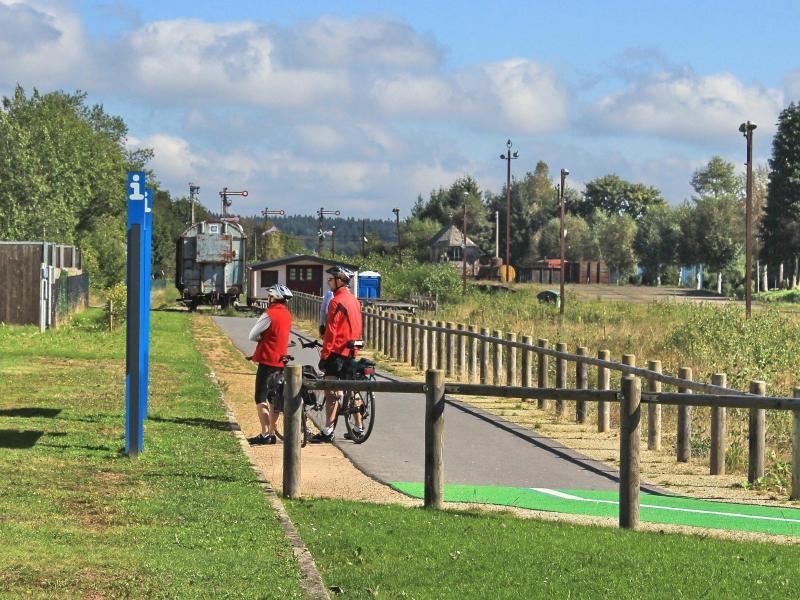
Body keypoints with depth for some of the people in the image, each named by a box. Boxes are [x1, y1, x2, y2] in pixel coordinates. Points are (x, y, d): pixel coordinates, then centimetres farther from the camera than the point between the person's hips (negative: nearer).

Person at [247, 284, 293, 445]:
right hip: (281, 361, 8)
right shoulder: (287, 315, 8)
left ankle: (265, 434, -11)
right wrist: (265, 339, 2)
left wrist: (261, 338, 6)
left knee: (261, 398, -5)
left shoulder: (269, 315, -17)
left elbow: (252, 336, -11)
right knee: (274, 398, 14)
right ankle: (272, 433, 16)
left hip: (267, 361, -8)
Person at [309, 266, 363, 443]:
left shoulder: (336, 302, -15)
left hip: (337, 351, -9)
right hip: (351, 352, 9)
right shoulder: (354, 300, 12)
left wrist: (324, 356, -14)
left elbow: (331, 332, -17)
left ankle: (328, 431, -10)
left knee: (331, 392, -8)